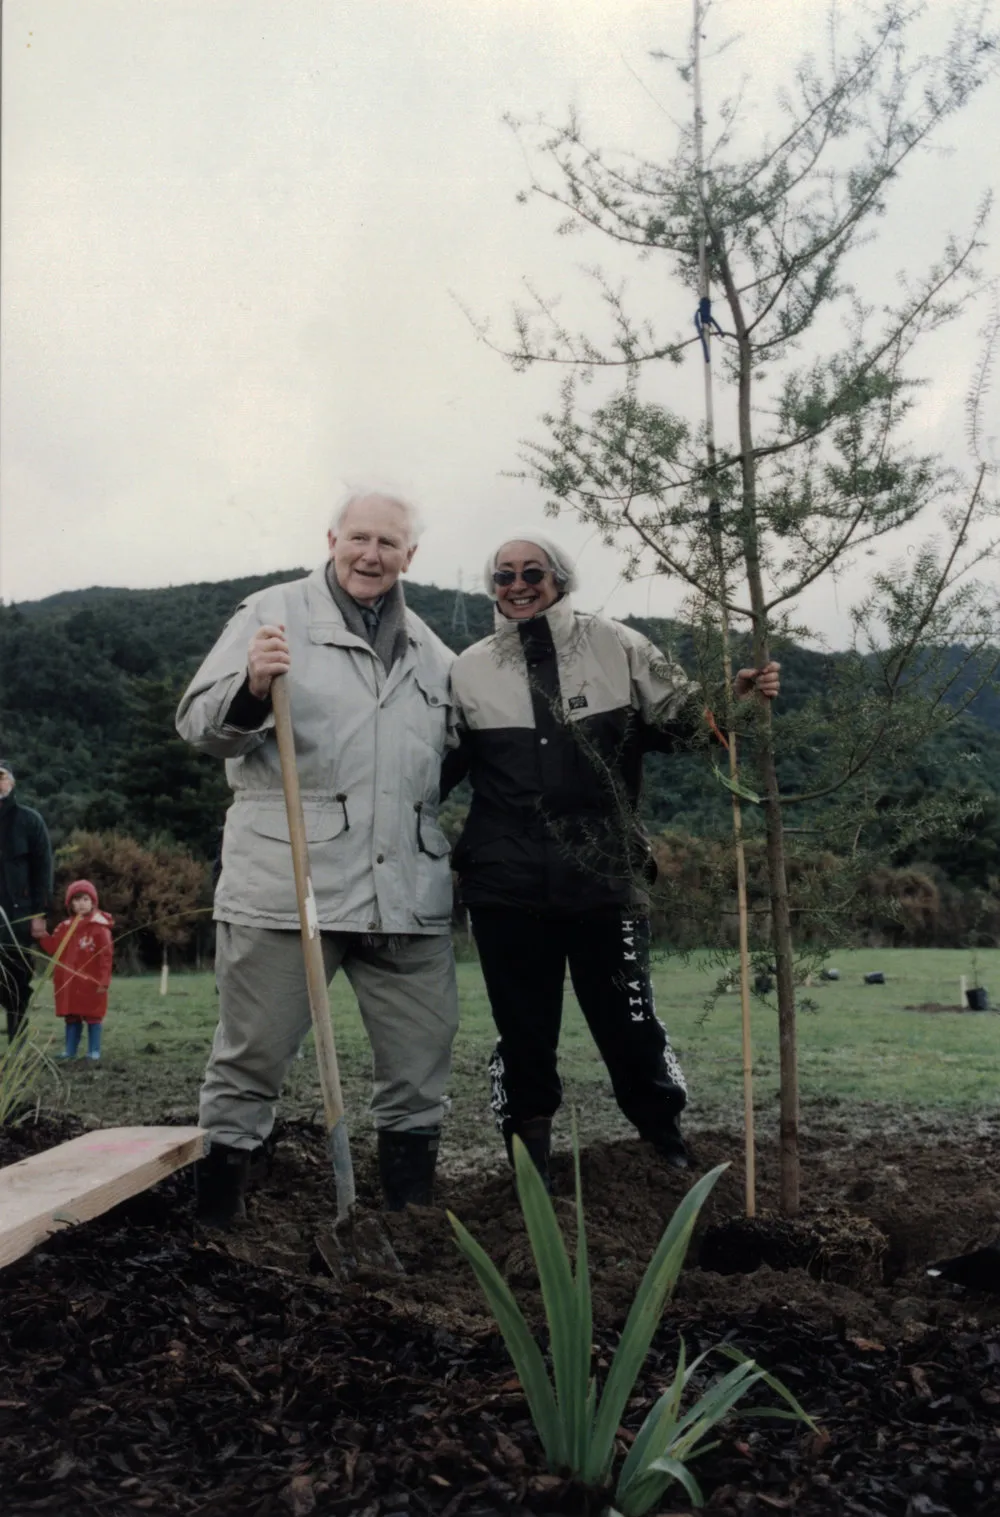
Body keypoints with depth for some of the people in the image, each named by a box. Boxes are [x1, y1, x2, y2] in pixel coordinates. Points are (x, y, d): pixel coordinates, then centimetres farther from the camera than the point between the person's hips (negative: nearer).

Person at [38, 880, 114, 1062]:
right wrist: (42, 936, -10)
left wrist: (104, 980, -16)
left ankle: (94, 1052, 9)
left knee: (93, 1016, 2)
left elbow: (106, 956, -11)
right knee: (71, 1016, 13)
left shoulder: (100, 927, -9)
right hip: (70, 982, 6)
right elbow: (53, 947, 7)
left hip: (91, 982, -6)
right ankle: (70, 1050, 23)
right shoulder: (65, 927, 10)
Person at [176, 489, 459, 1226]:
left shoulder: (430, 651, 18)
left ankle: (410, 1212, 26)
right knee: (251, 1061, 4)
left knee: (421, 1062, 10)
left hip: (408, 889, 5)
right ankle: (215, 1217, 19)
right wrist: (252, 687, -23)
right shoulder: (274, 613, 3)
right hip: (286, 881, -4)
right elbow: (199, 723, -4)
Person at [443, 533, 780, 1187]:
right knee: (523, 1032, 11)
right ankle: (530, 1169, 29)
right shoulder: (470, 670, 8)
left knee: (630, 1023, 6)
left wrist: (734, 696, -11)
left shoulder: (615, 646, 2)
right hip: (508, 886, 2)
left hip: (607, 878, -1)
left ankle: (672, 1153, 30)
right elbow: (439, 763, 17)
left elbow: (681, 713, 6)